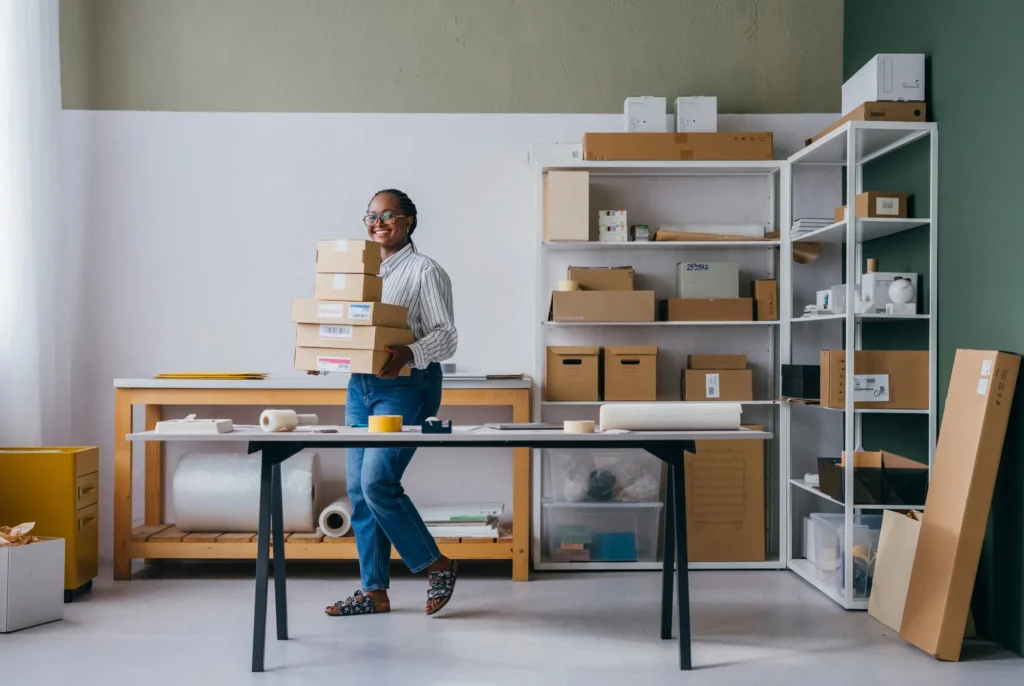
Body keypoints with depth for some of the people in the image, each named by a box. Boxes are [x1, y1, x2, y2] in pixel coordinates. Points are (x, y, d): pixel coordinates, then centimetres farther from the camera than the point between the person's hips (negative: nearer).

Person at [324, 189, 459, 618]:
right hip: (361, 384, 8)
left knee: (377, 482, -14)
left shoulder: (425, 272, -4)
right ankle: (374, 591, 17)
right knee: (358, 489, 6)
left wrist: (409, 353, -29)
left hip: (406, 387, -7)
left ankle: (437, 565, 6)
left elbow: (446, 335, -11)